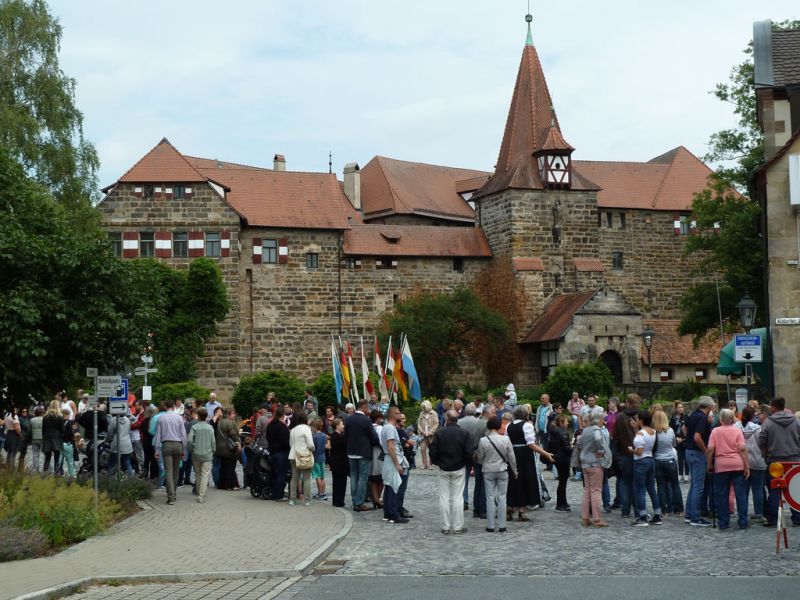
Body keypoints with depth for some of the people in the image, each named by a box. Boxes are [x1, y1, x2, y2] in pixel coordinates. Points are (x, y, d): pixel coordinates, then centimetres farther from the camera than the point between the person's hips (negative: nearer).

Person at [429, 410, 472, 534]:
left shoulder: (439, 433, -8)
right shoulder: (464, 433, -7)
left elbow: (433, 452, -8)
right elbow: (469, 453, -9)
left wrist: (436, 462, 11)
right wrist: (465, 462, 9)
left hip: (443, 469, 0)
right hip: (459, 469, 0)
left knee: (444, 498, 6)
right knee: (457, 498, 4)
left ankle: (445, 527, 7)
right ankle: (458, 526, 4)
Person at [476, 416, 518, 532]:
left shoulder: (483, 440, -12)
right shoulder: (506, 440, -9)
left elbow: (480, 458, -1)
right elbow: (511, 457, -1)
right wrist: (514, 471, 13)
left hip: (488, 471, -1)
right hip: (503, 470, 1)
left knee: (490, 498, 6)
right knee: (502, 498, 7)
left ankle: (490, 526, 8)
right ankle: (502, 525, 8)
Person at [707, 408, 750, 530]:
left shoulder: (715, 431, 1)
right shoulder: (737, 431, 1)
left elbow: (710, 449, -5)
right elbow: (742, 449, -6)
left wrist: (709, 465, 5)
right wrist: (747, 466, -3)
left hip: (721, 466, 0)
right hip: (737, 465, 0)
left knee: (722, 495, 6)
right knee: (741, 494, 6)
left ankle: (723, 523, 9)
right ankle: (743, 522, 7)